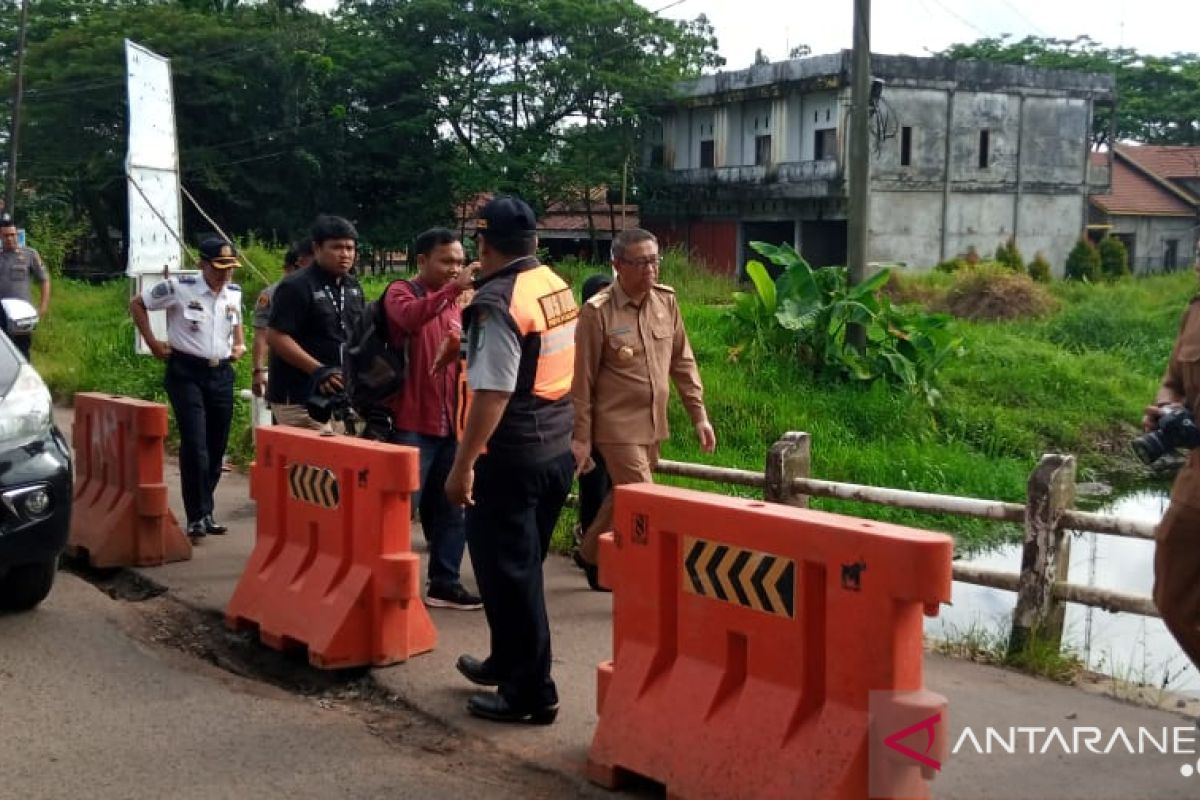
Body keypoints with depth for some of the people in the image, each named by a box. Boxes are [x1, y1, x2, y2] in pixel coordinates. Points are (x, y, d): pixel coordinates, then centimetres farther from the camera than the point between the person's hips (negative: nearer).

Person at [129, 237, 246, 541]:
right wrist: (152, 342, -3)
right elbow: (137, 304, 1)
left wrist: (240, 345, 11)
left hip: (222, 373, 6)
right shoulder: (179, 288, -9)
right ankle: (197, 517, -7)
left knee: (217, 447, 8)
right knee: (194, 445, -13)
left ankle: (205, 513, 22)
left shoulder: (234, 293, 7)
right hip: (186, 372, -5)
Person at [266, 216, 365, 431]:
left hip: (341, 395, 8)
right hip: (300, 398, -8)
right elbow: (276, 337, -17)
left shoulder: (353, 286, 14)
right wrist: (318, 370, -22)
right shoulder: (296, 286, -12)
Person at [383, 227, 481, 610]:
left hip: (450, 423, 7)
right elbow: (409, 317, -30)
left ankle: (444, 583, 21)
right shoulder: (401, 292, -5)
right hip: (413, 423, -7)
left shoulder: (454, 302, 16)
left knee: (450, 508, 11)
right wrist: (453, 290, -39)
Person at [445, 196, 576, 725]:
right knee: (521, 566, 21)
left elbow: (492, 393, -24)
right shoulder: (557, 287, 7)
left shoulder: (497, 302, -18)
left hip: (512, 458, -9)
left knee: (506, 572, 2)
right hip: (558, 449, 9)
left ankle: (531, 693, 8)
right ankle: (507, 663, 36)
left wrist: (463, 464, -20)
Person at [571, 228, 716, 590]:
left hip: (653, 425, 6)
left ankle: (590, 555, 43)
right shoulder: (597, 312, -14)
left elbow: (682, 362, 10)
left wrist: (699, 414, 7)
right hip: (618, 427, -6)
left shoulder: (666, 301, 2)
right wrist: (580, 437, -9)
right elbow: (582, 379, -10)